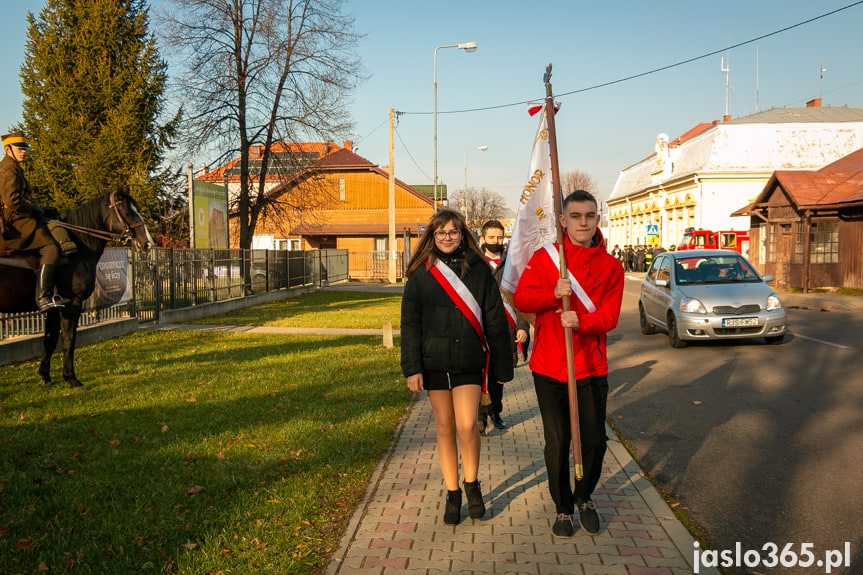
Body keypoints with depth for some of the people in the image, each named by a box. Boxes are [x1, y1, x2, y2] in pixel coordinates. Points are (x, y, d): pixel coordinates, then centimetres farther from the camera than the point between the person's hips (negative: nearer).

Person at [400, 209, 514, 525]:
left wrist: (503, 366, 4)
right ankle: (452, 494, 24)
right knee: (444, 428, 9)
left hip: (469, 361, -1)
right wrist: (412, 368, -7)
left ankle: (472, 484, 16)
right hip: (434, 361, 1)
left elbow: (496, 321, 4)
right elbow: (410, 324, 1)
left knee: (467, 426, -10)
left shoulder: (479, 270, 1)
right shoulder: (421, 274, 3)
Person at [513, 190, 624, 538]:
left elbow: (610, 316, -6)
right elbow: (521, 299, -3)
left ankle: (584, 497, 33)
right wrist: (553, 294, -21)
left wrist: (581, 321, -27)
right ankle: (563, 508, 28)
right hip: (549, 368, 0)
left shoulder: (610, 266, 1)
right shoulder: (543, 258, 1)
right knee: (557, 444, 7)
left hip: (591, 368, 0)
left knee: (594, 441, 4)